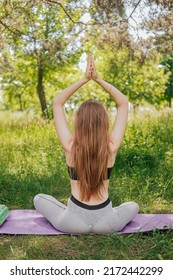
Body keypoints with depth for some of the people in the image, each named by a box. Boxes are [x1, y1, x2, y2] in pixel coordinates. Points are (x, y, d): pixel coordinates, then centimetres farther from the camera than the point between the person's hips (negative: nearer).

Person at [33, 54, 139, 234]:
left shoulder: (70, 147, -15)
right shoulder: (111, 147, -13)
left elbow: (57, 102, -5)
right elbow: (123, 103, -3)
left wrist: (84, 79, -7)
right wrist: (98, 79, -7)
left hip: (73, 223, -1)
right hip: (106, 224, 2)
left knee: (39, 198, 26)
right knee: (133, 206, 33)